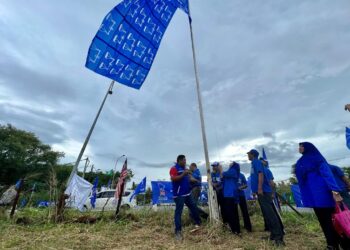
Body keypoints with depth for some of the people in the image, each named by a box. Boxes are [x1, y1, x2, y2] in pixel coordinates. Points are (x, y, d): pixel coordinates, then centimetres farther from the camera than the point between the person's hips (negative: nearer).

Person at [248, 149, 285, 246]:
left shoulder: (256, 161, -8)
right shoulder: (254, 163, 20)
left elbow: (261, 174, -21)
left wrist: (260, 189, -26)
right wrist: (255, 190, 25)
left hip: (263, 191, -10)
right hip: (261, 192, 10)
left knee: (270, 213, -8)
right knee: (267, 214, 13)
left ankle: (279, 236, -4)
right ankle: (273, 234, 21)